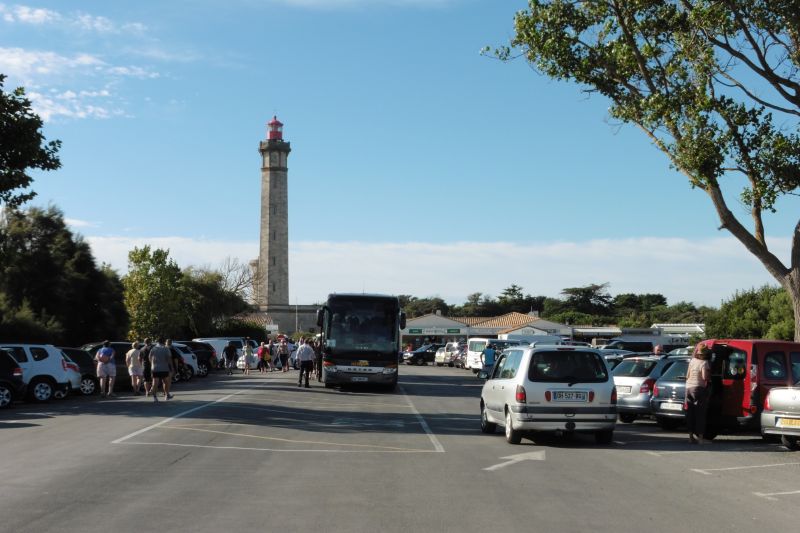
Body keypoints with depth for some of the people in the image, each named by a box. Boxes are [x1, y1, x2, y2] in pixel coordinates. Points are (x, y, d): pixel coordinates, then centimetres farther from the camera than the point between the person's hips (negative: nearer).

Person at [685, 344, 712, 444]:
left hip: (689, 387, 6)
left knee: (690, 413, 10)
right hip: (699, 388, -6)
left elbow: (687, 376, 10)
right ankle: (700, 437, -4)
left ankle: (691, 436, 12)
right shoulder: (704, 363, -11)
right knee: (700, 414, -2)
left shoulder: (692, 361, 7)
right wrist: (709, 376, 0)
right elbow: (705, 377, -19)